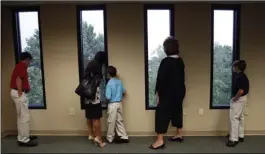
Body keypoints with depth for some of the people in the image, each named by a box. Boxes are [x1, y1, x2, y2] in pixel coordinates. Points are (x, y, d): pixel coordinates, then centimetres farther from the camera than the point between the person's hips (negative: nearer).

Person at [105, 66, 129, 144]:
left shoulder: (109, 84, -18)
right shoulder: (119, 81, 2)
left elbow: (108, 97, -20)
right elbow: (123, 92, 12)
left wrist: (106, 99, 2)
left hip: (112, 104, -6)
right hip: (119, 103, 6)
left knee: (111, 122, 7)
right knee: (120, 120, 15)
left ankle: (110, 138, 20)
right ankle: (124, 137, 17)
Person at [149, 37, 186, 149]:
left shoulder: (166, 61, -18)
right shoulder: (180, 61, 6)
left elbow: (160, 78, -17)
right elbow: (181, 77, 11)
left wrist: (158, 92, -8)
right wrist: (179, 88, 18)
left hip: (168, 93, -8)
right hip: (180, 91, 8)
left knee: (161, 114, -2)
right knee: (177, 112, 20)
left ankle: (160, 140, 0)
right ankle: (179, 135, 34)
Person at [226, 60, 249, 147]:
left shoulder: (240, 77, -22)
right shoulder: (243, 76, 10)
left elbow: (241, 91, -29)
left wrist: (234, 99, -16)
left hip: (238, 99, -11)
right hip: (242, 98, 11)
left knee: (234, 118, -8)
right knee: (240, 117, 17)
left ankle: (234, 139, -5)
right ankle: (240, 136, 28)